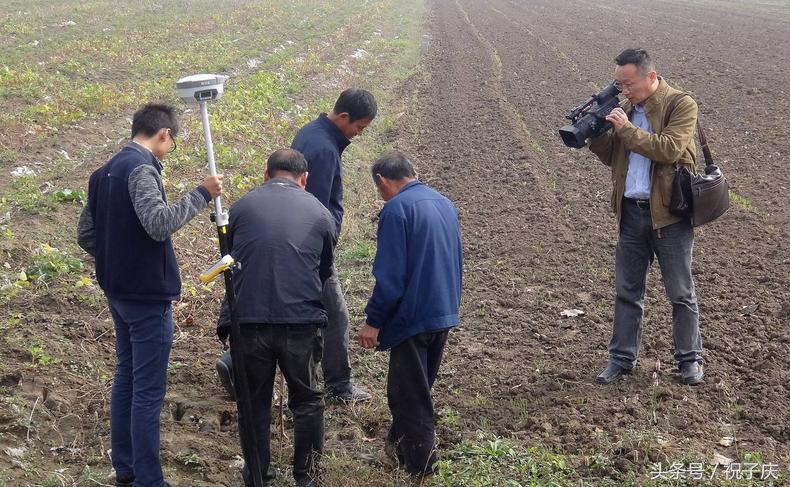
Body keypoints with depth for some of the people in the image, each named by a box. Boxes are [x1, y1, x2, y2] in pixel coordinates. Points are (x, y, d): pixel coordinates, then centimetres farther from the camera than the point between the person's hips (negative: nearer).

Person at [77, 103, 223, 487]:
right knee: (148, 391, -4)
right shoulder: (141, 168, -17)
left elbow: (85, 233, 16)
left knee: (126, 378, 17)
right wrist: (201, 194, -25)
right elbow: (158, 224, -31)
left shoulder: (105, 172, 11)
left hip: (118, 292, 9)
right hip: (148, 296, -9)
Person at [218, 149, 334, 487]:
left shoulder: (242, 207, 8)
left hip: (247, 320, 0)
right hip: (301, 321, 0)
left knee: (254, 403, 14)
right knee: (307, 401, 16)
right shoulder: (320, 213, 9)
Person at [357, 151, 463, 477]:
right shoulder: (445, 205, 10)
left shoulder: (397, 208, -15)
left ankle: (420, 471, 6)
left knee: (409, 397, 2)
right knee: (418, 391, 22)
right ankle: (401, 445, 36)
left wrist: (374, 321, -13)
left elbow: (390, 275, -20)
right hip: (444, 315, 8)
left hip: (412, 316, -8)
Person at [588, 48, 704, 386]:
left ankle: (690, 359, 17)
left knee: (681, 293, 6)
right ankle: (621, 358, 19)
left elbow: (669, 149, -22)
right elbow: (612, 157, 11)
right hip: (632, 212, 5)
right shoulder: (627, 108, 9)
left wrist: (627, 129, -22)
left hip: (669, 213, -5)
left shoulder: (681, 105, -8)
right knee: (627, 291, 10)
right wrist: (596, 133, -7)